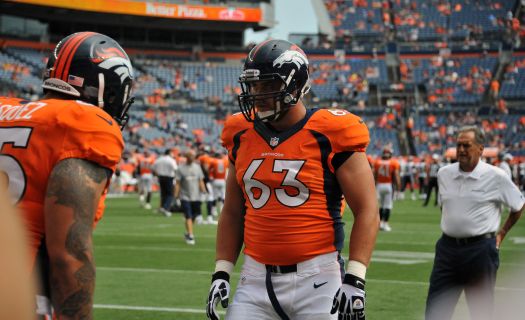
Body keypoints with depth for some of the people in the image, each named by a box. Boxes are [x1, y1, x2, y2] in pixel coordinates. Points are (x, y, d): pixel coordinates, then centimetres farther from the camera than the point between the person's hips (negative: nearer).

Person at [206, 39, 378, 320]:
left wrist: (355, 279, -14)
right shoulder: (242, 137, 9)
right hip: (256, 279, 5)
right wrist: (221, 273, 9)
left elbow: (366, 211, -7)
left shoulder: (328, 136, -7)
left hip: (316, 277, -4)